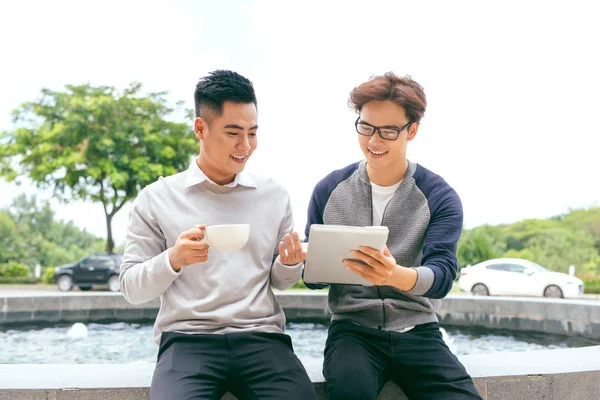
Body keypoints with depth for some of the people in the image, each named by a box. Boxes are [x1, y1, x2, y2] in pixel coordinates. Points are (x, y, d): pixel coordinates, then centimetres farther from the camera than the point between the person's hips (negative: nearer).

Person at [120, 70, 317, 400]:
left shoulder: (274, 196, 13)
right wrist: (173, 259, -13)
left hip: (261, 337, 2)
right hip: (187, 338, -2)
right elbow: (131, 289, 6)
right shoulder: (156, 198, 5)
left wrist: (290, 264, -4)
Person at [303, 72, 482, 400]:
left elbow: (443, 274, -12)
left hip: (417, 331, 1)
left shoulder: (440, 197, 0)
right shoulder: (329, 190, 4)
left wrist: (397, 276, -35)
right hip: (352, 327, 0)